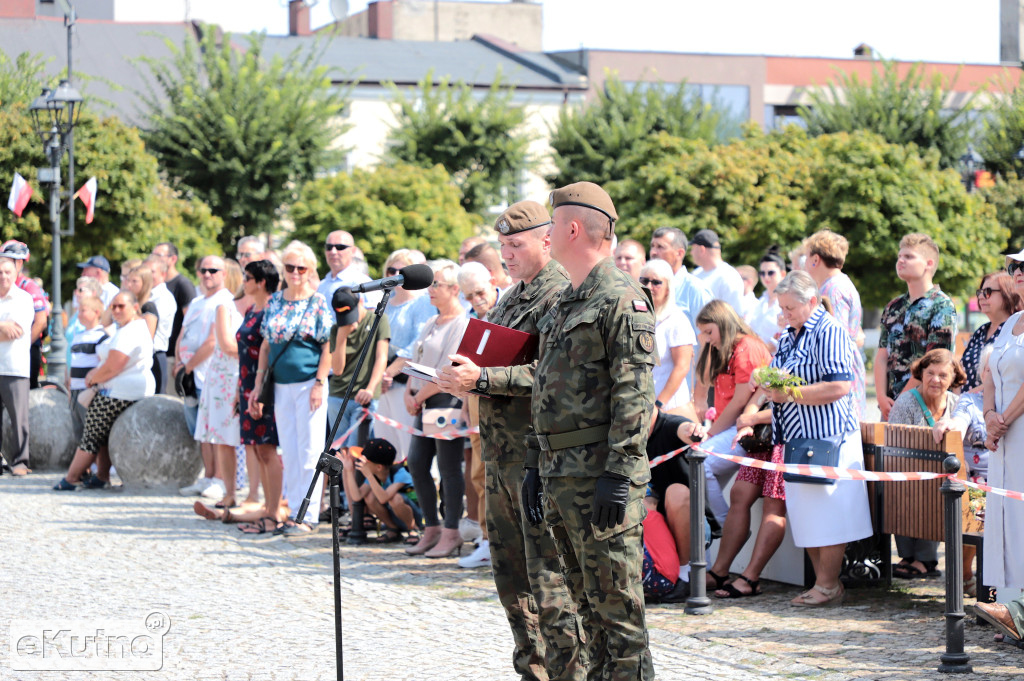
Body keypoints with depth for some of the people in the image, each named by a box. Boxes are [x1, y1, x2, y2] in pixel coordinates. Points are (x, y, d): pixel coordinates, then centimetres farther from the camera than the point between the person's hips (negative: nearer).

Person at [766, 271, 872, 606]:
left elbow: (840, 386, -21)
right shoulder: (790, 335, 17)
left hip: (826, 438, -9)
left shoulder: (828, 332, -11)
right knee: (806, 515, 9)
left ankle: (828, 585, 0)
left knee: (828, 516, -5)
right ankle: (823, 583, 15)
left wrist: (790, 395, -18)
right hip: (798, 438, 9)